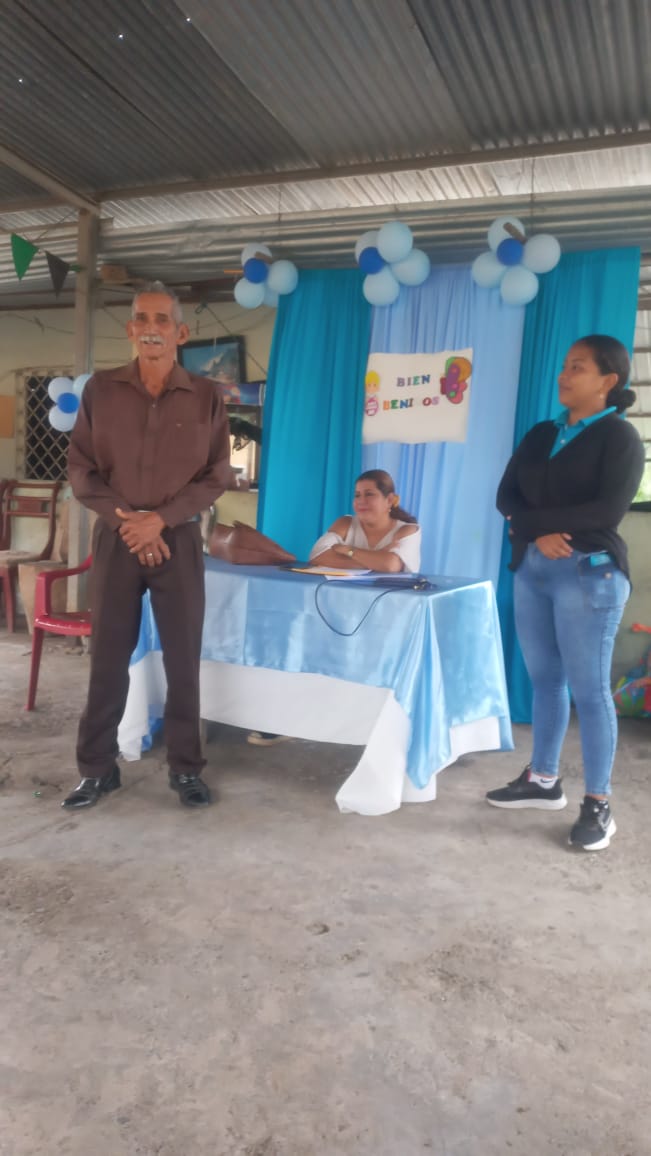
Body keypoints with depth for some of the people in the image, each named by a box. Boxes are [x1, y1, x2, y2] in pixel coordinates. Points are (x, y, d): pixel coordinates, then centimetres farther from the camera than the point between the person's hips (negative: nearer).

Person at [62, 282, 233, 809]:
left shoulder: (207, 397, 2)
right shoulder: (100, 389, 4)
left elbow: (218, 475, 0)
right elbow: (80, 469, 3)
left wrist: (160, 518, -12)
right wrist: (125, 518, -10)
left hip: (179, 540, -1)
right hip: (115, 539, 1)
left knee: (183, 658, 3)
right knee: (108, 656, 6)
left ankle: (186, 767, 17)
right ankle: (98, 767, 19)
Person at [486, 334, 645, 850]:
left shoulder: (620, 436, -3)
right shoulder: (541, 434, 14)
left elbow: (609, 509, -15)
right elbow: (506, 495, 5)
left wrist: (530, 520, -11)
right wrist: (540, 534, -14)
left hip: (590, 572, -6)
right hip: (532, 568, 6)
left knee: (589, 688, -2)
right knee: (545, 679, 13)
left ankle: (598, 805, 8)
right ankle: (543, 780, 26)